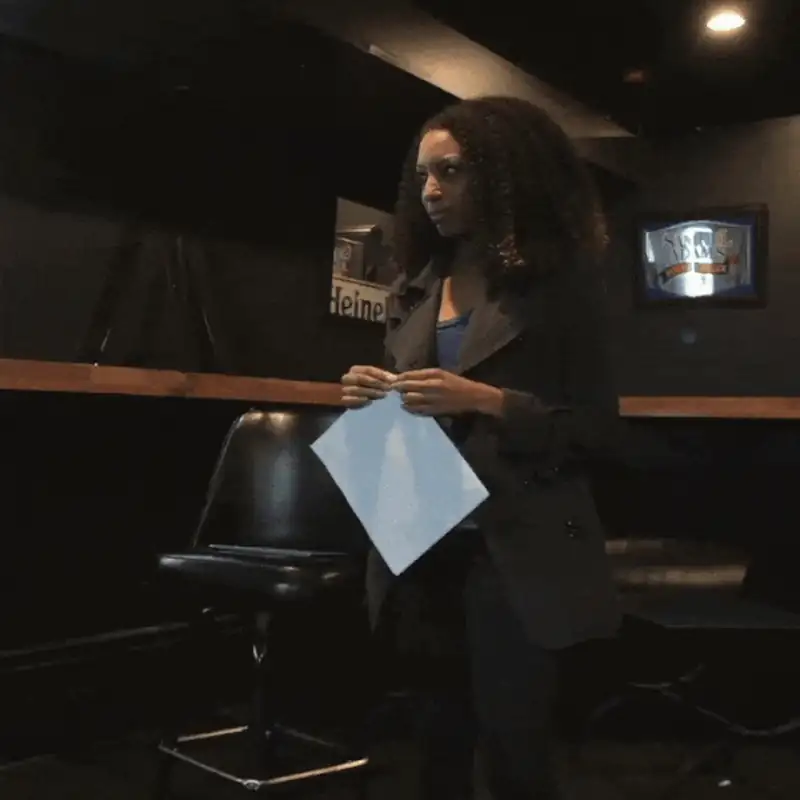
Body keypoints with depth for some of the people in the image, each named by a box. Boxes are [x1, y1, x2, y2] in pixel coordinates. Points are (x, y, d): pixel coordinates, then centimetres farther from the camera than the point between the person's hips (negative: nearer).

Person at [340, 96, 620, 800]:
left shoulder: (561, 282, -3)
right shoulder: (412, 291, 11)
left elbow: (596, 428, -7)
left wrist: (487, 401, -21)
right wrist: (372, 399, -5)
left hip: (516, 553, -5)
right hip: (422, 549, 5)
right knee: (442, 741, 16)